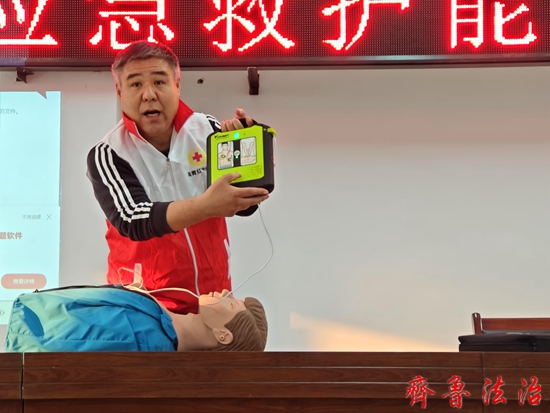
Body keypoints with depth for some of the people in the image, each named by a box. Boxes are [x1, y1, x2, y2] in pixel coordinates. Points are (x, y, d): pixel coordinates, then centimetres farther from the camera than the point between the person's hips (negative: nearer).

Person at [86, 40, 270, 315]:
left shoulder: (207, 130, -5)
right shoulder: (107, 155, -12)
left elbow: (245, 205, -6)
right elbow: (134, 221, -26)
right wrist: (207, 205, -40)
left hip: (213, 295, 3)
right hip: (143, 303, -3)